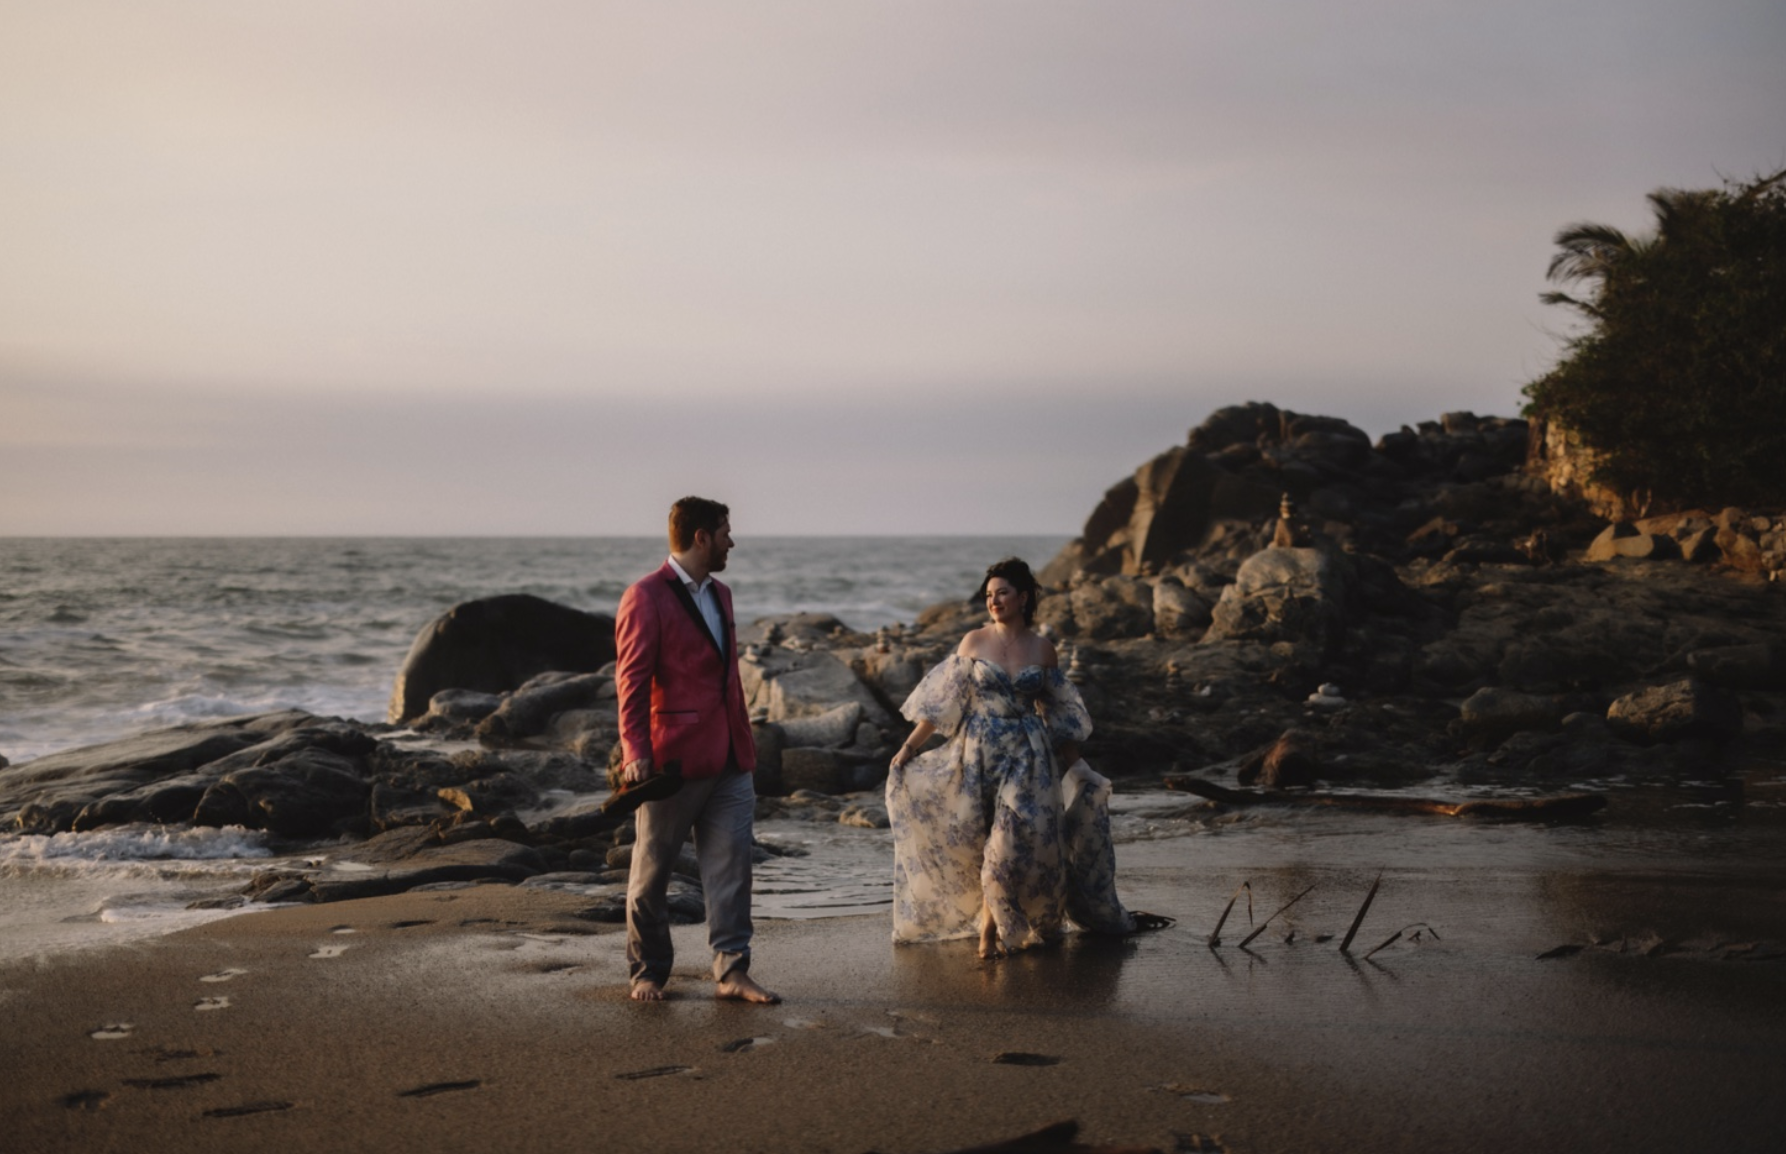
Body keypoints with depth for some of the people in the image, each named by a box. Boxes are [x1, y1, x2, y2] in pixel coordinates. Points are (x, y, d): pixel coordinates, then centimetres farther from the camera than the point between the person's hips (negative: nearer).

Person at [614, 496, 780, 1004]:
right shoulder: (646, 598, -8)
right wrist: (635, 751, -21)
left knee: (731, 866, 2)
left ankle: (732, 971, 4)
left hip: (729, 760, 7)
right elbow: (632, 680, -13)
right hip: (673, 758, -7)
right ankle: (647, 974, 17)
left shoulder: (719, 595, 17)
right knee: (651, 871, 6)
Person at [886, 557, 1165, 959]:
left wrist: (1076, 766, 12)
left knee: (1013, 836, -10)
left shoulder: (1042, 650, 2)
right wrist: (910, 746, -2)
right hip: (979, 751, 0)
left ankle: (990, 925, 2)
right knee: (981, 840, -3)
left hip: (1028, 755, 0)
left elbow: (1058, 713, 11)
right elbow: (942, 700, 3)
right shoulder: (973, 642, 1)